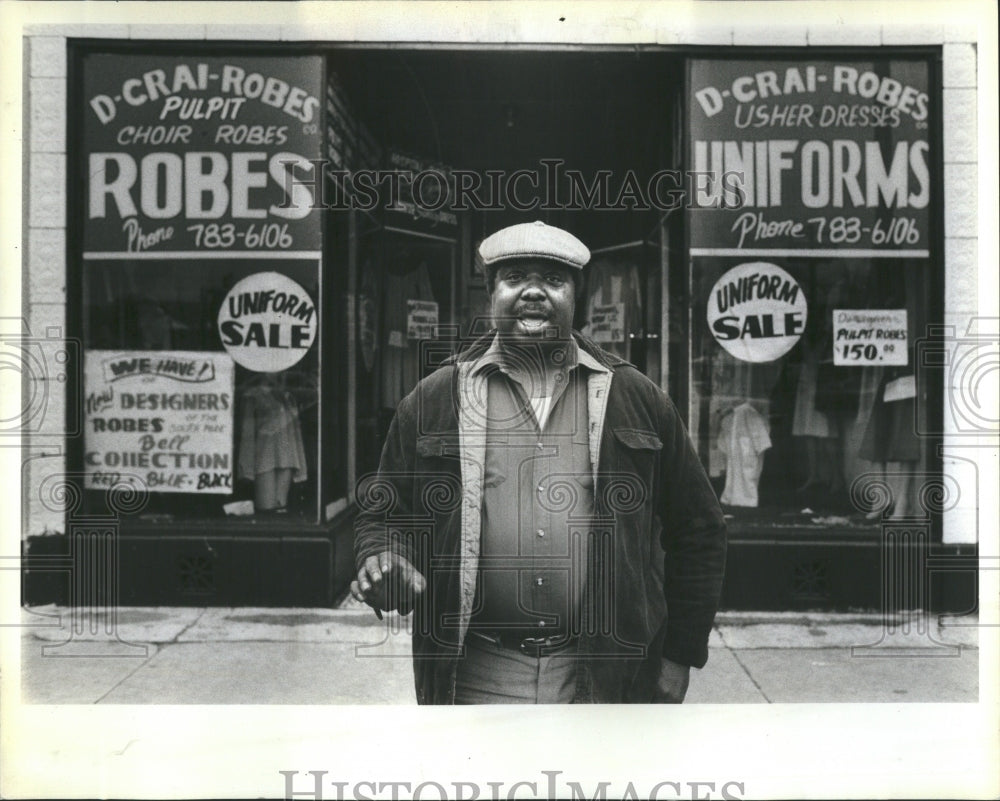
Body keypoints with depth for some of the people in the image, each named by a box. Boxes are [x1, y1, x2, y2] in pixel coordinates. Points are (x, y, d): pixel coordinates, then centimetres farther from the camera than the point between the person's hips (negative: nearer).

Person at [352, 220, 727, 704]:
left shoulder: (639, 400, 6)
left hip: (606, 680, 1)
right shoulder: (433, 402, 5)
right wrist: (382, 558, -11)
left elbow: (699, 532, 9)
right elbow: (381, 512, 11)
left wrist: (679, 658, 6)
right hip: (476, 679, 0)